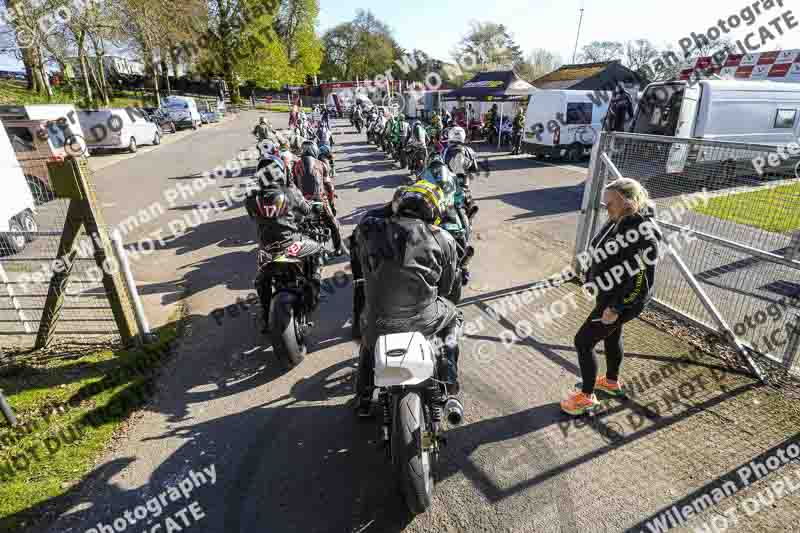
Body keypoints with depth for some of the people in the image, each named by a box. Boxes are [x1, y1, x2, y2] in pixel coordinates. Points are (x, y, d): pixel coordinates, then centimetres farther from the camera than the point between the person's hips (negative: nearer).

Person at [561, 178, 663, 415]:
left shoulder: (644, 233, -28)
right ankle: (612, 382, 51)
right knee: (611, 336, 26)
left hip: (624, 300, -9)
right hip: (609, 293, 9)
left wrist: (616, 308, -23)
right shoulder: (618, 221, -3)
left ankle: (586, 397, 18)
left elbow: (642, 279, -27)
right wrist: (592, 278, 14)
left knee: (583, 341, -1)